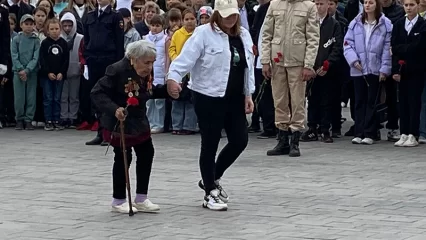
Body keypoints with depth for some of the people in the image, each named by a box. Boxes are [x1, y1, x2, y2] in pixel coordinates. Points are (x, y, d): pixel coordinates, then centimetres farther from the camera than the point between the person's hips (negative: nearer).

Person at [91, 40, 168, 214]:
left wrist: (167, 89, -3)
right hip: (119, 123, -8)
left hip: (139, 121, 8)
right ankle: (118, 201, 14)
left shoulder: (146, 72, -3)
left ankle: (141, 199, 23)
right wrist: (113, 109, -37)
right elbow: (97, 93, -24)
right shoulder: (117, 71, -26)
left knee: (146, 154, 11)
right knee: (123, 158, -2)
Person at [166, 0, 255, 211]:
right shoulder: (204, 34, -11)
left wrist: (248, 94, 9)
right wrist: (173, 77, -36)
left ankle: (213, 179, 27)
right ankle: (210, 193, 11)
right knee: (210, 144, 0)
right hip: (209, 98, -7)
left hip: (234, 98, 7)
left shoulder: (243, 35, 9)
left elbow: (248, 66, 14)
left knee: (240, 140, 6)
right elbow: (186, 58, -20)